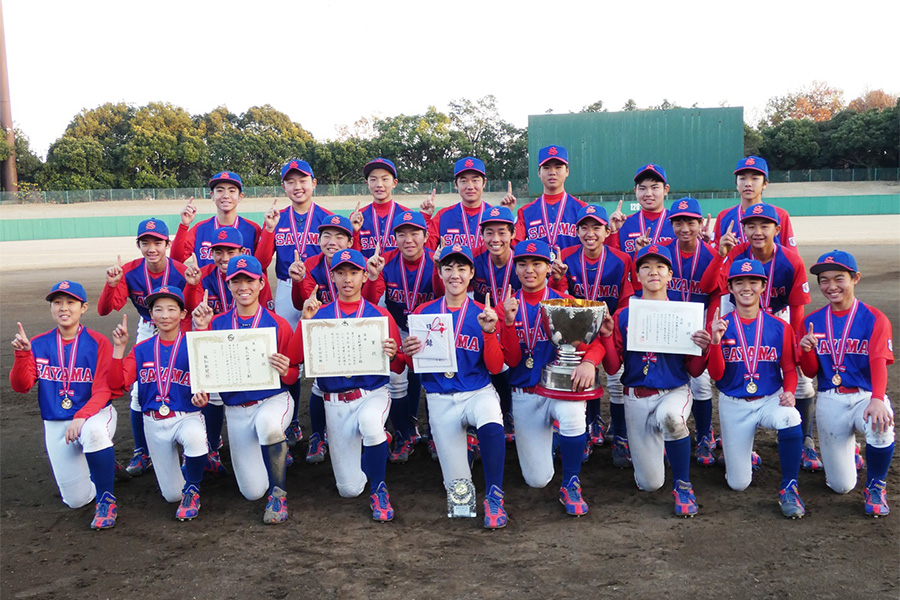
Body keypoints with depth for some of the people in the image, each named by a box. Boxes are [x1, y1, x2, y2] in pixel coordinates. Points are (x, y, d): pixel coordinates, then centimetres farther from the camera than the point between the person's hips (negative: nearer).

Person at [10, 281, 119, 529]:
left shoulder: (98, 343, -8)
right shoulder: (38, 345, 2)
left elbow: (103, 390, -14)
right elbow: (21, 386, -5)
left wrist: (82, 417, -30)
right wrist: (22, 355, -22)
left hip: (95, 414, -3)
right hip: (56, 425, 3)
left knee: (93, 432, -42)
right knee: (77, 500, 0)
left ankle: (106, 499, -20)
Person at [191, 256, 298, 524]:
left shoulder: (278, 324, -3)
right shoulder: (216, 323, 3)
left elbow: (293, 376, -1)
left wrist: (285, 371, -22)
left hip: (274, 399, -2)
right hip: (236, 409, 3)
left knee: (268, 424, -41)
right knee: (253, 491, -1)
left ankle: (278, 492, -14)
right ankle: (275, 452, 35)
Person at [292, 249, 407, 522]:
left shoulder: (381, 315, 2)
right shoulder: (319, 314, 4)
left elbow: (399, 369, 1)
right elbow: (294, 359, -7)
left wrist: (393, 356, -21)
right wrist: (305, 320, -17)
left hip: (373, 394, -2)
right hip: (335, 402, 2)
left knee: (370, 422, -39)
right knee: (349, 489, 4)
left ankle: (379, 490, -13)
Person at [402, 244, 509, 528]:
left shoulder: (483, 315, 1)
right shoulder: (423, 312, 2)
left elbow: (495, 367, -4)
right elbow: (415, 366, 7)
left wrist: (489, 332, -19)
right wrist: (409, 354, -16)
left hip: (479, 393, -1)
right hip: (440, 400, 1)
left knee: (492, 424, -39)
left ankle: (494, 497, -19)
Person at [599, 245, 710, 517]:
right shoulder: (623, 316, 1)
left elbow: (694, 371, 1)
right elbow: (612, 368, -2)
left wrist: (703, 349, -18)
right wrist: (607, 335, -16)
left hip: (675, 392, -1)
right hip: (637, 398, 1)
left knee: (668, 416, -41)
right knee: (650, 484, 3)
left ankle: (682, 485, -14)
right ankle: (655, 446, 40)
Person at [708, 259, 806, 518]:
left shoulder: (780, 327, -2)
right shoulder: (720, 327, -6)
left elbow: (790, 369, 4)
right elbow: (716, 374, -11)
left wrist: (789, 392, -17)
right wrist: (715, 341, -26)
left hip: (771, 399, 1)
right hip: (733, 405, 0)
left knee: (790, 419, -37)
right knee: (738, 484, 1)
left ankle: (788, 489, -16)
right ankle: (735, 451, 38)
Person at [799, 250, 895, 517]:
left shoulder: (875, 319, -5)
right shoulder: (813, 322, 5)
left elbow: (878, 362, -19)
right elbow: (810, 372, 6)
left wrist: (877, 399, -38)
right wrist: (806, 350, -17)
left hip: (866, 396, -2)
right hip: (829, 401, 2)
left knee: (880, 427, -39)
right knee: (841, 485, 2)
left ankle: (875, 487, -8)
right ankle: (845, 449, 40)